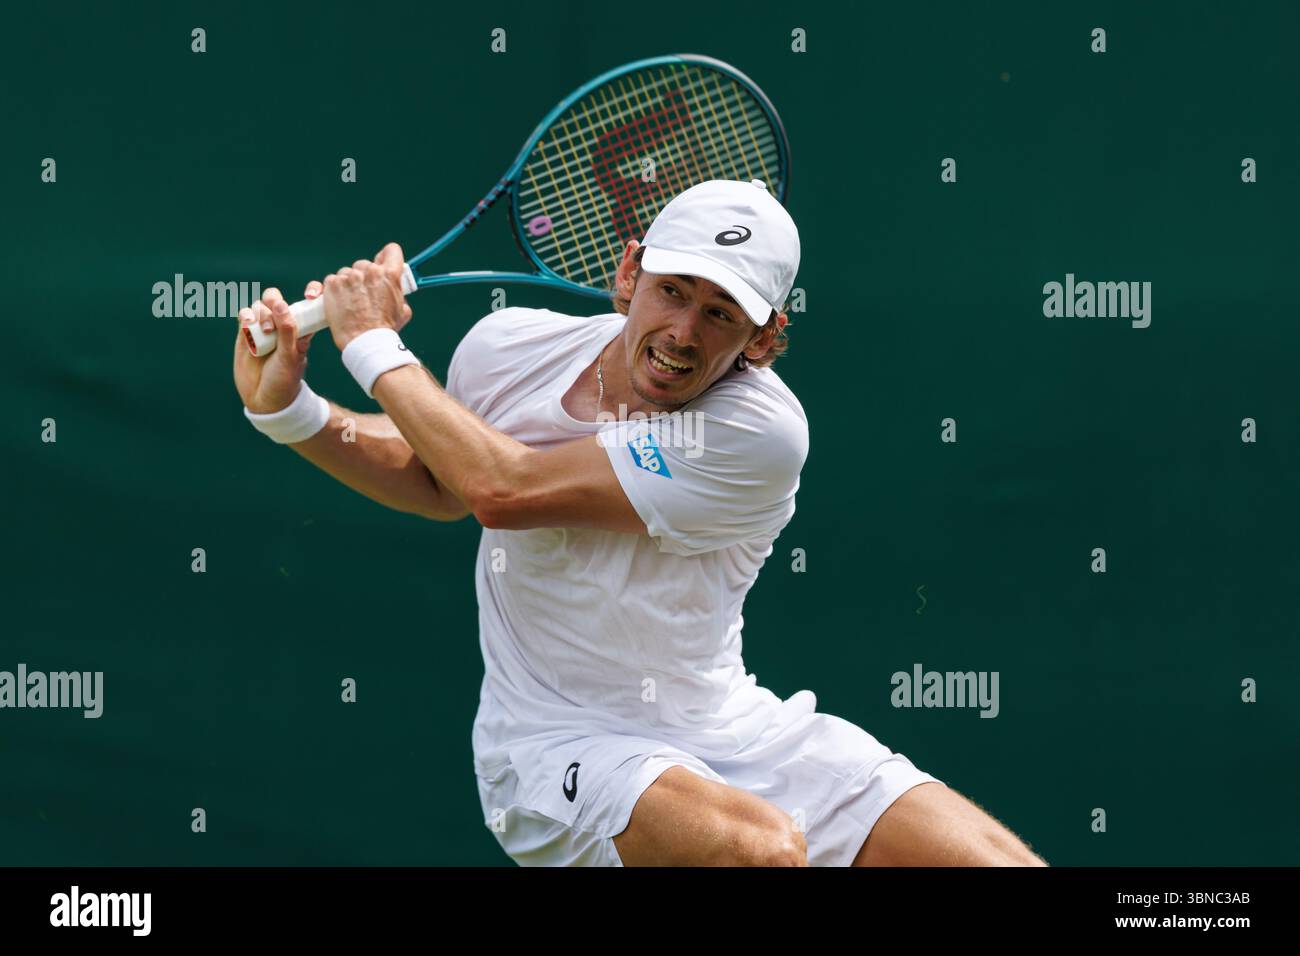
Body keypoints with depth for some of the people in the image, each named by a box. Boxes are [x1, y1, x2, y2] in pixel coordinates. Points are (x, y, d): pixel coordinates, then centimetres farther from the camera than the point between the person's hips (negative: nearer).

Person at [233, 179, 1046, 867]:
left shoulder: (760, 434, -19)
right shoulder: (510, 347, -5)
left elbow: (504, 489, -21)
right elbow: (443, 484, 19)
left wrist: (376, 346, -11)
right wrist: (289, 409, 4)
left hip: (736, 735, 0)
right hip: (561, 749, 0)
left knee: (997, 863, -19)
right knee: (764, 847, -34)